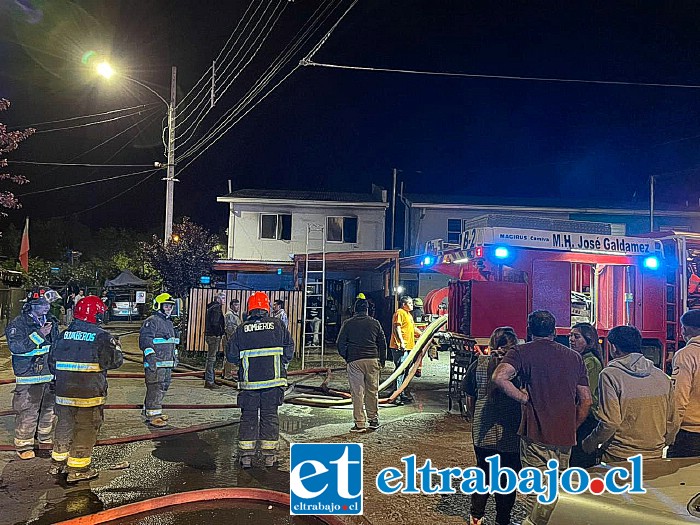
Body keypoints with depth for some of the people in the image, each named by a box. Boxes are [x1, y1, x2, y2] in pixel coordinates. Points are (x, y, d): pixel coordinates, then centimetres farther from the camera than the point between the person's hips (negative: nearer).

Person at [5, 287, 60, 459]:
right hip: (29, 377, -6)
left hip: (51, 376, 6)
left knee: (50, 409, 16)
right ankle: (23, 445, 13)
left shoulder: (52, 321, 10)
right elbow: (15, 346, -23)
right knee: (27, 412, -2)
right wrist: (39, 335, -26)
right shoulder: (18, 324, -10)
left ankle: (47, 439, 32)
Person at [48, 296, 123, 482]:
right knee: (86, 428, 5)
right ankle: (77, 468, 10)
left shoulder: (63, 335, 6)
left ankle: (58, 461, 33)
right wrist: (115, 346, 9)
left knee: (64, 424, 20)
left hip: (63, 392, 6)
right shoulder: (101, 336, -12)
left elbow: (52, 362, 13)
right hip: (90, 394, -6)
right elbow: (115, 361, -9)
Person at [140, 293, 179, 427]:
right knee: (155, 388, -8)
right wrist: (150, 355, -25)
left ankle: (155, 412, 22)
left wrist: (175, 357, 28)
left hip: (168, 363, 9)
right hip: (155, 363, -9)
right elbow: (145, 339, -18)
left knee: (163, 387, 12)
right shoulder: (152, 321, -9)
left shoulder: (169, 322, 21)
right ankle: (152, 416, -3)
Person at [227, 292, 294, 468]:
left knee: (248, 416, 10)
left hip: (249, 381, 0)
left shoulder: (241, 329, 1)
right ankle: (269, 455, 11)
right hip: (273, 380, 0)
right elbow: (289, 349, 1)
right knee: (270, 415, 8)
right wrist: (282, 364, 17)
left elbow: (231, 355, 2)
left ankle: (246, 455, 10)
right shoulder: (277, 325, 0)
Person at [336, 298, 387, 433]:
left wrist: (346, 357, 15)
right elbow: (382, 343, 9)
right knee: (372, 391, 12)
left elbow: (340, 343, 2)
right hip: (372, 361, 2)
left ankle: (359, 424, 1)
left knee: (357, 393, 1)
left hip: (354, 362, -2)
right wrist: (382, 360, 18)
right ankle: (374, 420, 19)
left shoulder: (348, 324, 2)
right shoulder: (375, 323, 7)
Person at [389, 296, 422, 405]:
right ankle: (396, 396, -10)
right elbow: (397, 328, -20)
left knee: (405, 371, 14)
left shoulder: (408, 314, 21)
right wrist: (401, 342, -28)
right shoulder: (399, 313, -9)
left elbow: (413, 328, 33)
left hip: (408, 347, 10)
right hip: (400, 347, -10)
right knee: (400, 371, -12)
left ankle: (402, 394, 22)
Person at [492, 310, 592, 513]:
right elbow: (586, 401, 11)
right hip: (565, 438, 5)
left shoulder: (522, 352, -3)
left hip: (536, 436, -5)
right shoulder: (574, 357, 10)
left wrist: (524, 398, -10)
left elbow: (499, 377, -22)